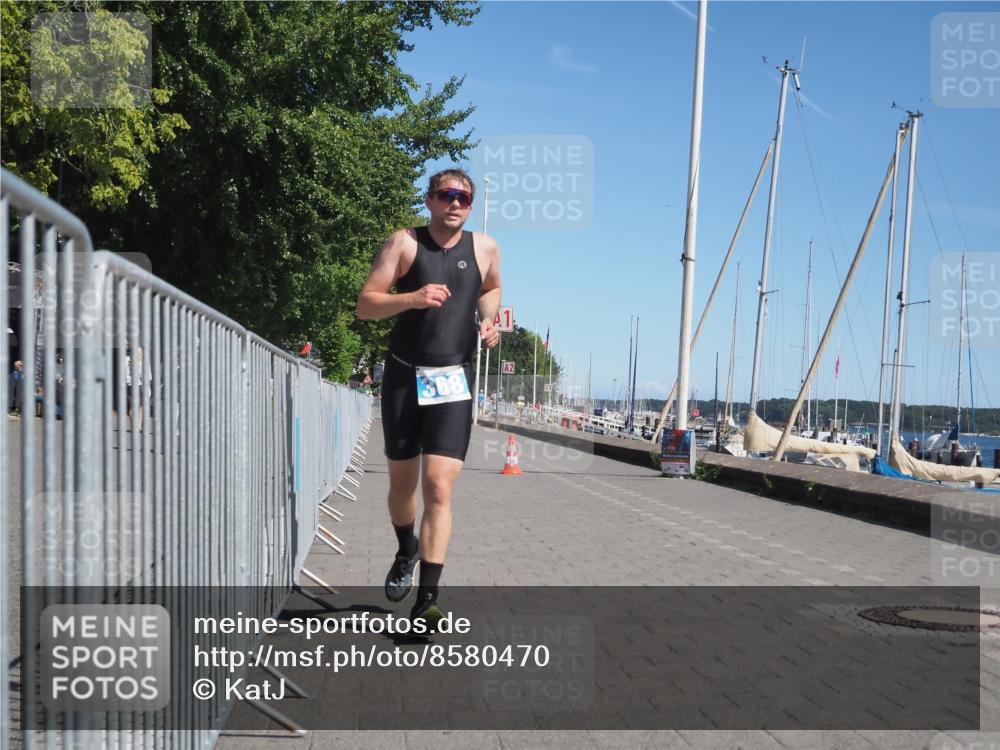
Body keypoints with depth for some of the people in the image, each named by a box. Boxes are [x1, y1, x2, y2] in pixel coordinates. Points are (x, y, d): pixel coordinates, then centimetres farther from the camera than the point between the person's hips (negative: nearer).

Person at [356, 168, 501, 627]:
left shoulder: (485, 248, 5)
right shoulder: (405, 243, -2)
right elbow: (365, 305, -7)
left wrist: (489, 318, 5)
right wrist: (412, 298, -25)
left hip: (453, 382, 0)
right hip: (404, 377, 0)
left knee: (439, 489, -13)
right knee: (402, 483, 13)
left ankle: (427, 601, -11)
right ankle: (406, 550, 44)